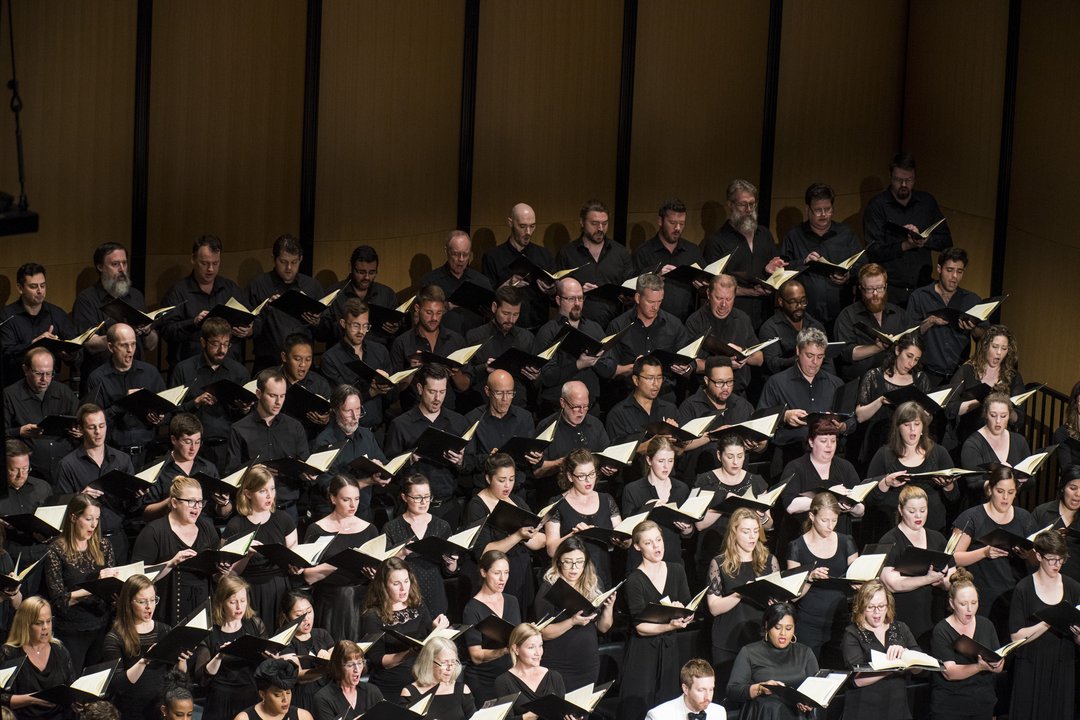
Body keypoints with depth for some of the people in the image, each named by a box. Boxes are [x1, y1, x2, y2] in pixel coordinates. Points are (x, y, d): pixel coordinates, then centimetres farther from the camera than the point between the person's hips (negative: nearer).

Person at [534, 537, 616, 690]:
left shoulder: (594, 584, 3)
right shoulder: (549, 588, -9)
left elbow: (603, 628, 8)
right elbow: (543, 633, -12)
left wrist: (609, 607, -10)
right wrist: (572, 622, -24)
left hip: (589, 665, 4)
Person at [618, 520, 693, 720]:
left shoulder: (676, 571, 5)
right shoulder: (634, 580, -10)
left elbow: (689, 612, 5)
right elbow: (640, 627, -15)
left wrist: (682, 615, -18)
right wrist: (670, 625, -30)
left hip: (669, 649, 5)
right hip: (642, 651, -5)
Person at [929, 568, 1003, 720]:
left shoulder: (985, 625, 5)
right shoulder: (941, 631, -9)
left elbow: (999, 668, 3)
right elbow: (949, 673, -19)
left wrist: (994, 664, -21)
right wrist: (980, 667, -34)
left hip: (984, 702, 4)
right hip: (950, 706, -4)